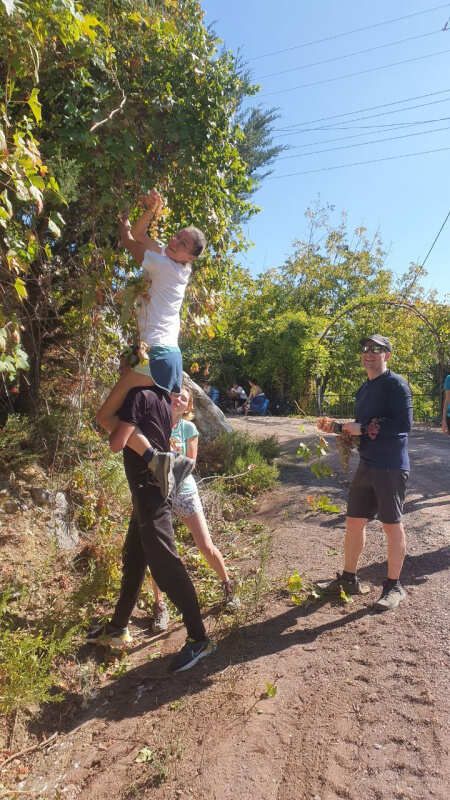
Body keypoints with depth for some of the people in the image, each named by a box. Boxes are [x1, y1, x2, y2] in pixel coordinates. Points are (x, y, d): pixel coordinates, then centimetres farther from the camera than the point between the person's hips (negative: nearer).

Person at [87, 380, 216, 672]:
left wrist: (113, 428, 3)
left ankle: (199, 638, 6)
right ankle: (118, 628, 35)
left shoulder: (138, 395, -15)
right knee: (133, 560, 19)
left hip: (149, 489, -10)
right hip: (152, 488, 10)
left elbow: (117, 444, -16)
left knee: (164, 565, -4)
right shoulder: (161, 398, 12)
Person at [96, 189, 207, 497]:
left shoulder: (167, 266, -7)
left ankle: (155, 457, -24)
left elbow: (129, 241, 5)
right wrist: (150, 212, 6)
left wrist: (123, 223, 24)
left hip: (156, 354, -10)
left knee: (107, 415, -12)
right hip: (171, 354, 10)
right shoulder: (176, 269, 17)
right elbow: (140, 235, 22)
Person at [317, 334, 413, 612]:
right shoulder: (364, 389, 14)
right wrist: (337, 427, 4)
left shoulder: (395, 384, -11)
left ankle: (394, 586, 23)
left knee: (392, 525, 5)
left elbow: (404, 424, -22)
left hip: (391, 468, -8)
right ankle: (349, 578, 28)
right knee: (354, 521, 12)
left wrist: (362, 428, -19)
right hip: (367, 465, 8)